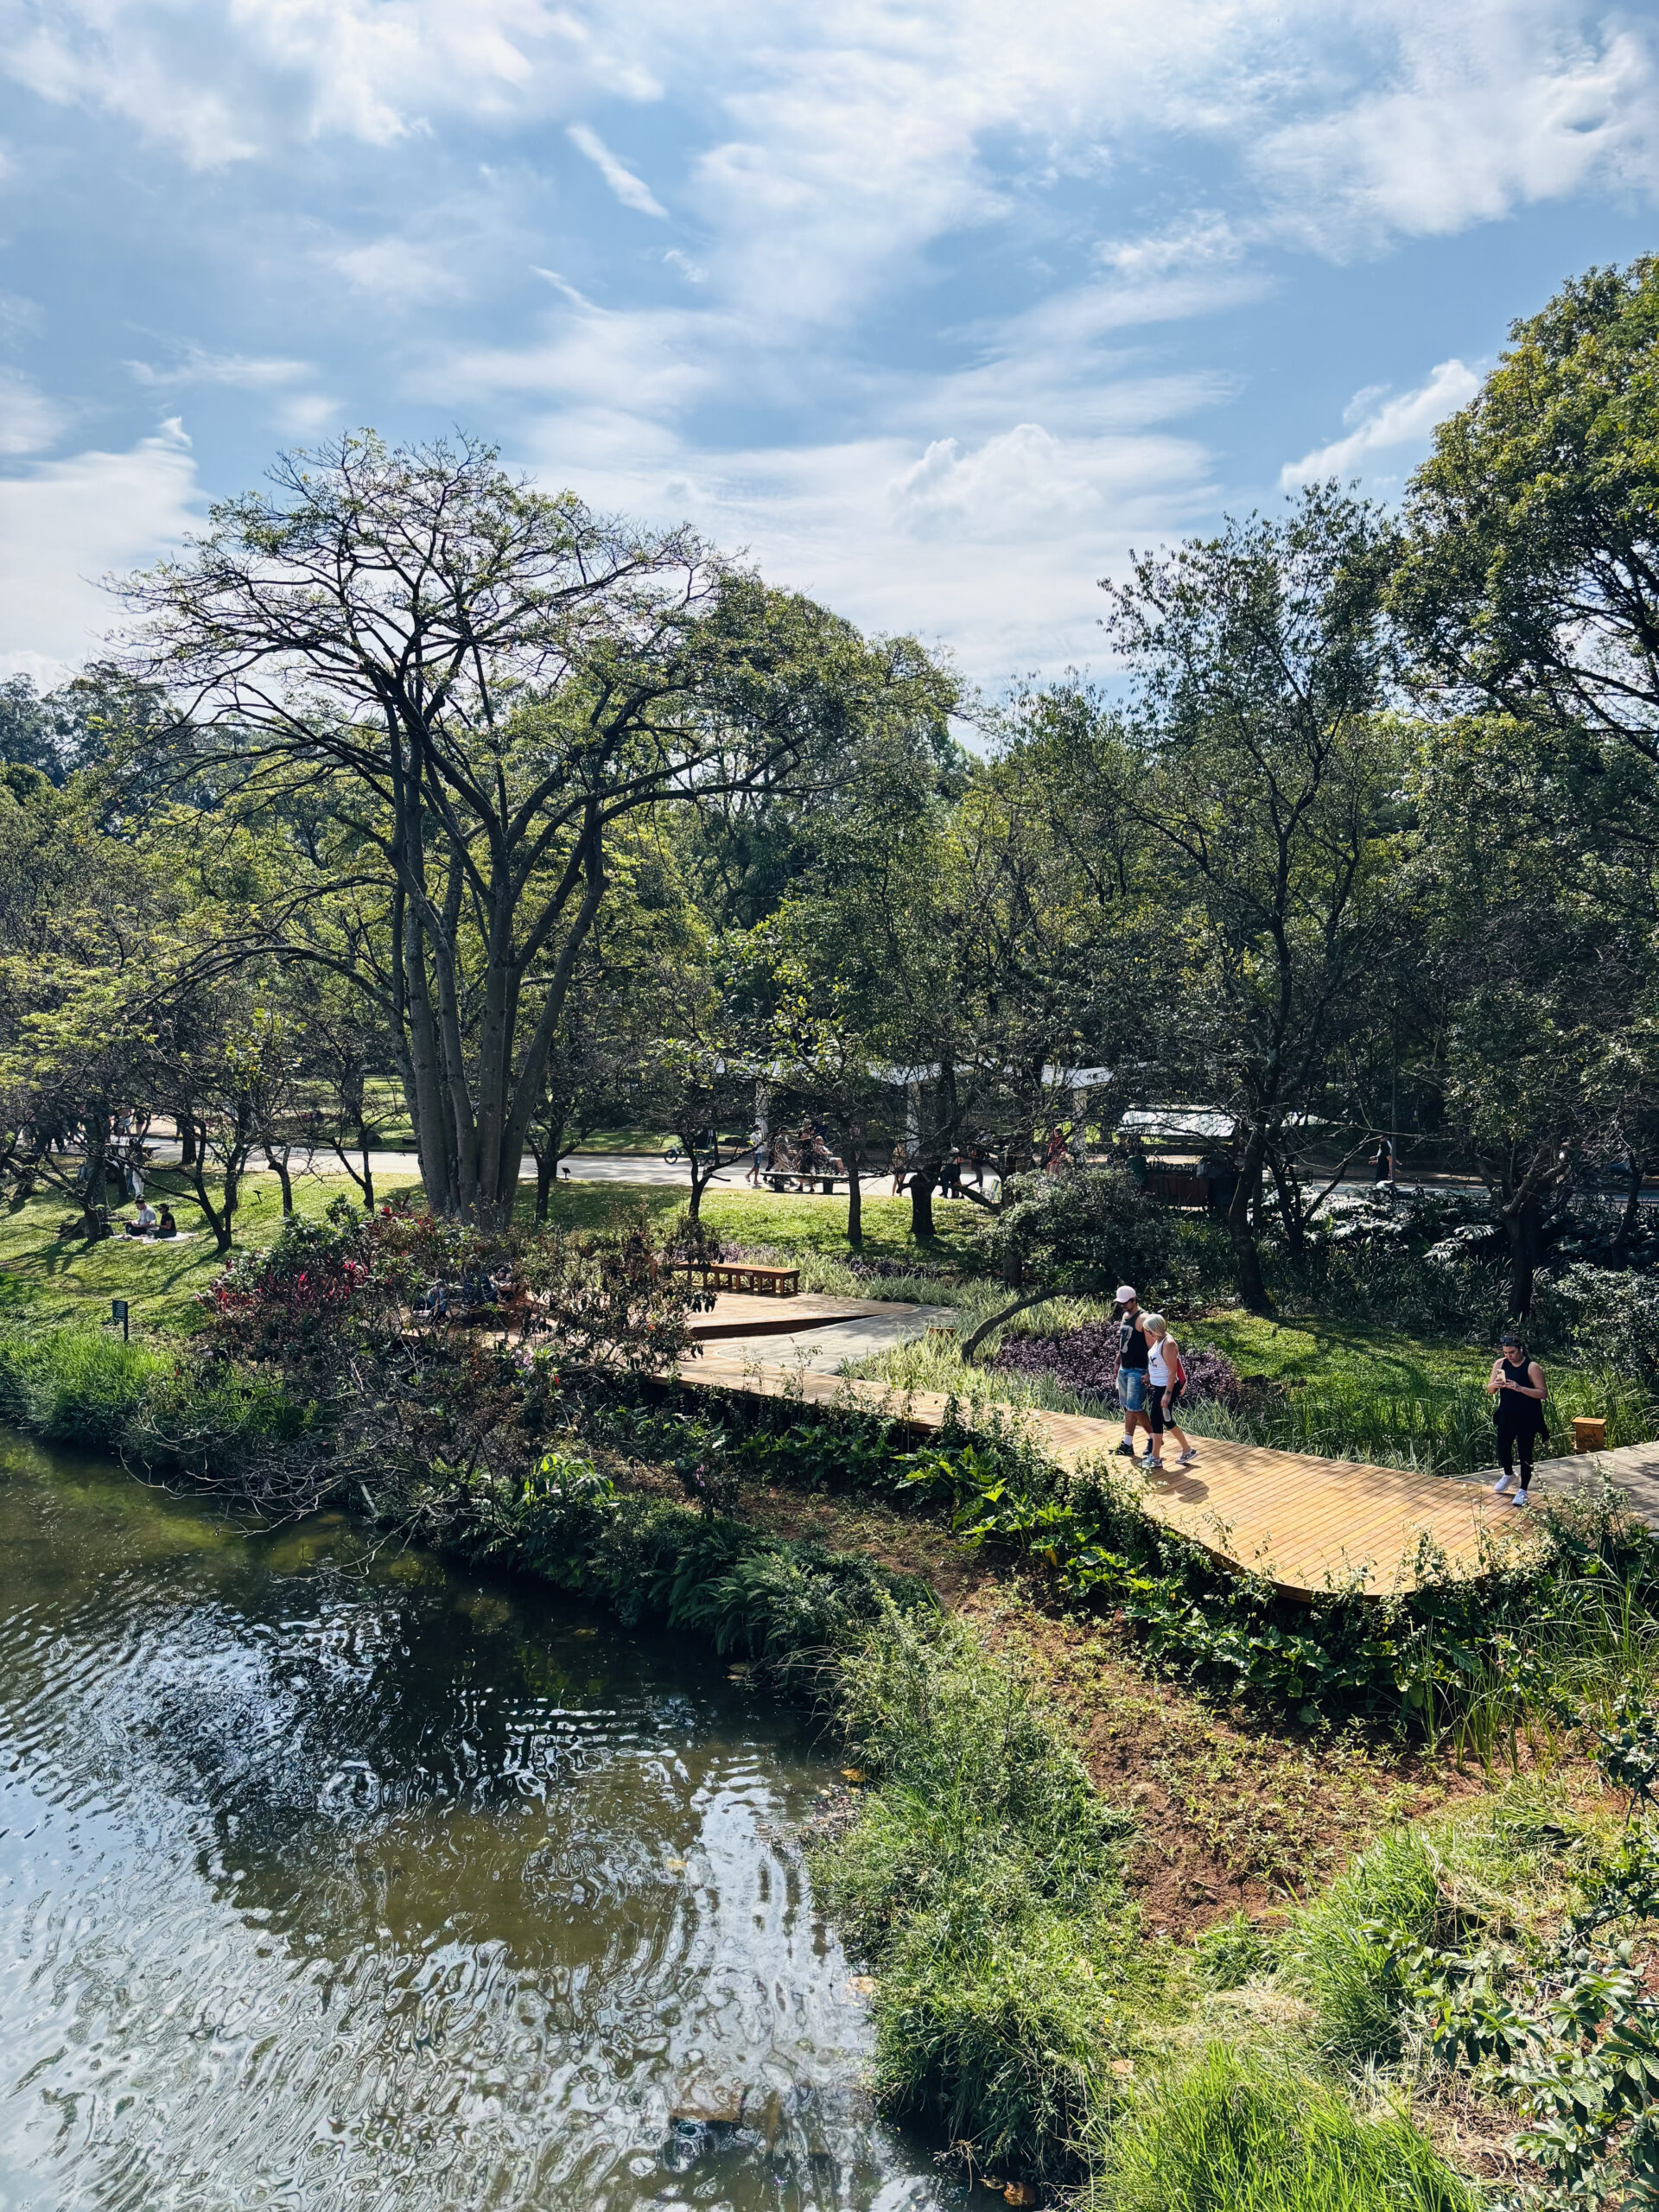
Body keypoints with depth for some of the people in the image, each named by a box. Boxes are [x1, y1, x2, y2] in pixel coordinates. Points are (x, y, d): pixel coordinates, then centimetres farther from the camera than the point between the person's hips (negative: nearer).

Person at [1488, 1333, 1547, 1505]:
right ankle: (1508, 1474, 41)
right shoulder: (1500, 1364, 0)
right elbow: (1489, 1390, 4)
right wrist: (1494, 1385, -20)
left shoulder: (1532, 1367, -14)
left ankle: (1523, 1490, 12)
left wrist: (1520, 1388, -30)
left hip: (1527, 1418, -4)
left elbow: (1542, 1393, -17)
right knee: (1502, 1448, 11)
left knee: (1525, 1453, 1)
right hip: (1506, 1416, 5)